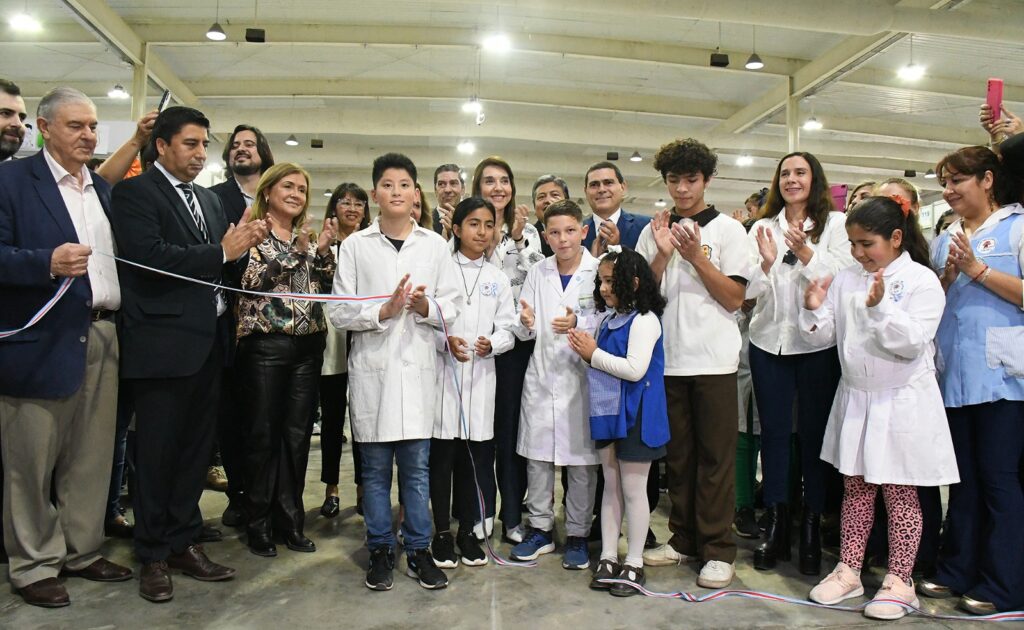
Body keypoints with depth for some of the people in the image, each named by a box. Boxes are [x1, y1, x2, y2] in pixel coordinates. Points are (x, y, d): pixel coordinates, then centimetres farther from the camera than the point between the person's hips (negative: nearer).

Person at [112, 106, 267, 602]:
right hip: (163, 342, -7)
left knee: (196, 448, 14)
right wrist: (221, 252, -18)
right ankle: (153, 556, 20)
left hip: (208, 341, 7)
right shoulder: (135, 192, -5)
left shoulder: (209, 200, 17)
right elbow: (150, 258, -20)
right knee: (156, 453, 5)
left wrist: (243, 242, -4)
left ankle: (183, 542, 27)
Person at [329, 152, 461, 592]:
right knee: (375, 467, 8)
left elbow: (452, 307, 7)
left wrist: (427, 307, -13)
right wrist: (384, 311, -13)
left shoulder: (435, 245, 8)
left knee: (416, 466, 6)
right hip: (371, 367, 0)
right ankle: (380, 551, 22)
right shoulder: (355, 245, 4)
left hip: (417, 365, 1)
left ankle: (418, 550, 20)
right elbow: (339, 311, 0)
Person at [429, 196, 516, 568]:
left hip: (480, 376, 3)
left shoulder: (498, 279, 12)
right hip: (442, 372, -2)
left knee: (476, 456, 5)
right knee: (441, 456, 2)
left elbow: (507, 330, 8)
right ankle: (442, 533, 16)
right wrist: (445, 342, -18)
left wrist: (490, 344, -12)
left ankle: (469, 530, 20)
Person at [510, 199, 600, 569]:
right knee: (537, 456, 10)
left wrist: (579, 324, -22)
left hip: (583, 377, -3)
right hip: (542, 376, 3)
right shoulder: (538, 273, 7)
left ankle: (577, 535, 23)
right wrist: (526, 323, -16)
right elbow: (524, 332, 6)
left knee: (581, 461, 7)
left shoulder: (599, 272, -4)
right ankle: (540, 528, 27)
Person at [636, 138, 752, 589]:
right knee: (678, 453, 11)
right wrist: (663, 255, -10)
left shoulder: (729, 230, 2)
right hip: (667, 358, 3)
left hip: (714, 360, -3)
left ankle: (718, 550, 10)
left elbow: (734, 298, -5)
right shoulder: (654, 231, 10)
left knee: (716, 455, 1)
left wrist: (695, 256, -14)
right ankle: (684, 539, 23)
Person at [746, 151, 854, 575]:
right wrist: (766, 262, -15)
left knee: (814, 434, 4)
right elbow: (748, 290, 3)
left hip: (818, 344, -2)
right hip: (769, 342, 3)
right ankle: (776, 527, 19)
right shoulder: (763, 227, 11)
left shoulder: (835, 223, 4)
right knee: (773, 433, 7)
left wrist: (806, 253, -20)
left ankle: (812, 529, 17)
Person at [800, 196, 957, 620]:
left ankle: (899, 581, 18)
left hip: (902, 403, -5)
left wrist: (881, 307, -29)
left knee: (900, 493, 6)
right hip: (855, 398, 5)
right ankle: (848, 570, 24)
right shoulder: (846, 279, 4)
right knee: (855, 488, 13)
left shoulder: (922, 281, -9)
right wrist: (813, 310, -15)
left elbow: (913, 343, -18)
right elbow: (823, 333, 4)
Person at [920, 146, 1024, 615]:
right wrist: (947, 276, -1)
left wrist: (978, 270, -12)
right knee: (963, 476, 12)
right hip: (953, 374, 6)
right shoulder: (946, 239, 17)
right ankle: (957, 570, 22)